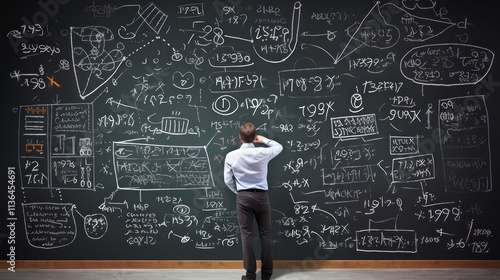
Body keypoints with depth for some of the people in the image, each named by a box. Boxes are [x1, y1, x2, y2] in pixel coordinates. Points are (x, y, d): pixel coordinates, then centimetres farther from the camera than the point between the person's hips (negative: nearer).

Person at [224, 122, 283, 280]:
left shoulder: (231, 156, -6)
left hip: (243, 197, 0)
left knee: (247, 235, 4)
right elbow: (279, 147, 15)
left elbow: (228, 180, -1)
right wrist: (264, 140, 28)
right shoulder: (263, 153, -6)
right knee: (265, 234, 9)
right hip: (261, 196, 0)